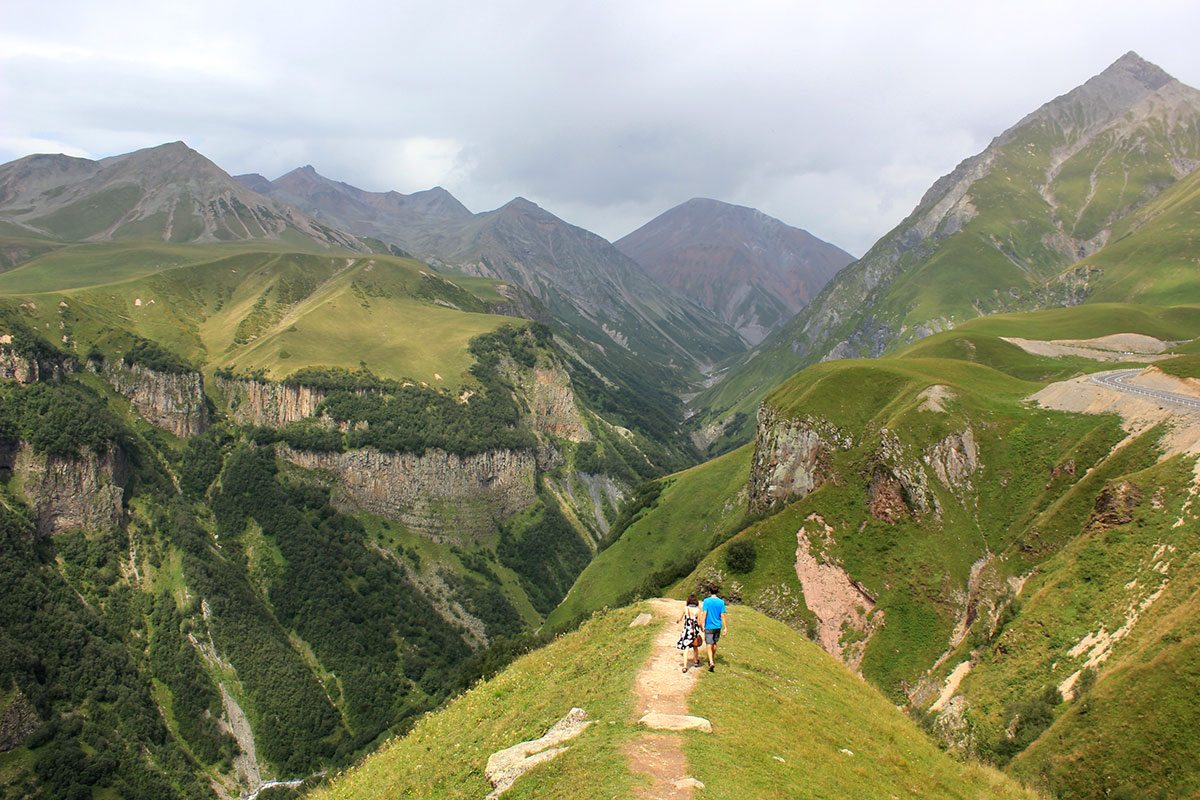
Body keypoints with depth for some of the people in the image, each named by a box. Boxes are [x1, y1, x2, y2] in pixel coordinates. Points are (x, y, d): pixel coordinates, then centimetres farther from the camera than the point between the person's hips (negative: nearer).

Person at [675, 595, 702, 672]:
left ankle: (685, 666, -9)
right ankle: (696, 661, 40)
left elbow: (679, 619, 1)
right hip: (695, 631, 0)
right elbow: (699, 623, -10)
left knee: (685, 648, 0)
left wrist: (677, 621, 24)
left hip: (686, 630, 0)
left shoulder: (685, 608, -6)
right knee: (695, 647, 22)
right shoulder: (697, 610, -10)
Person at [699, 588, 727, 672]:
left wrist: (702, 625, -8)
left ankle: (711, 662, -20)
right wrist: (725, 628, 0)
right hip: (718, 626, 3)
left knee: (709, 645, -3)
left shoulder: (706, 601, -9)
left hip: (709, 626, -3)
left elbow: (704, 614, -12)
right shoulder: (721, 602, -4)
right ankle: (712, 659, 37)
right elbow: (723, 616, -3)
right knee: (714, 643, 21)